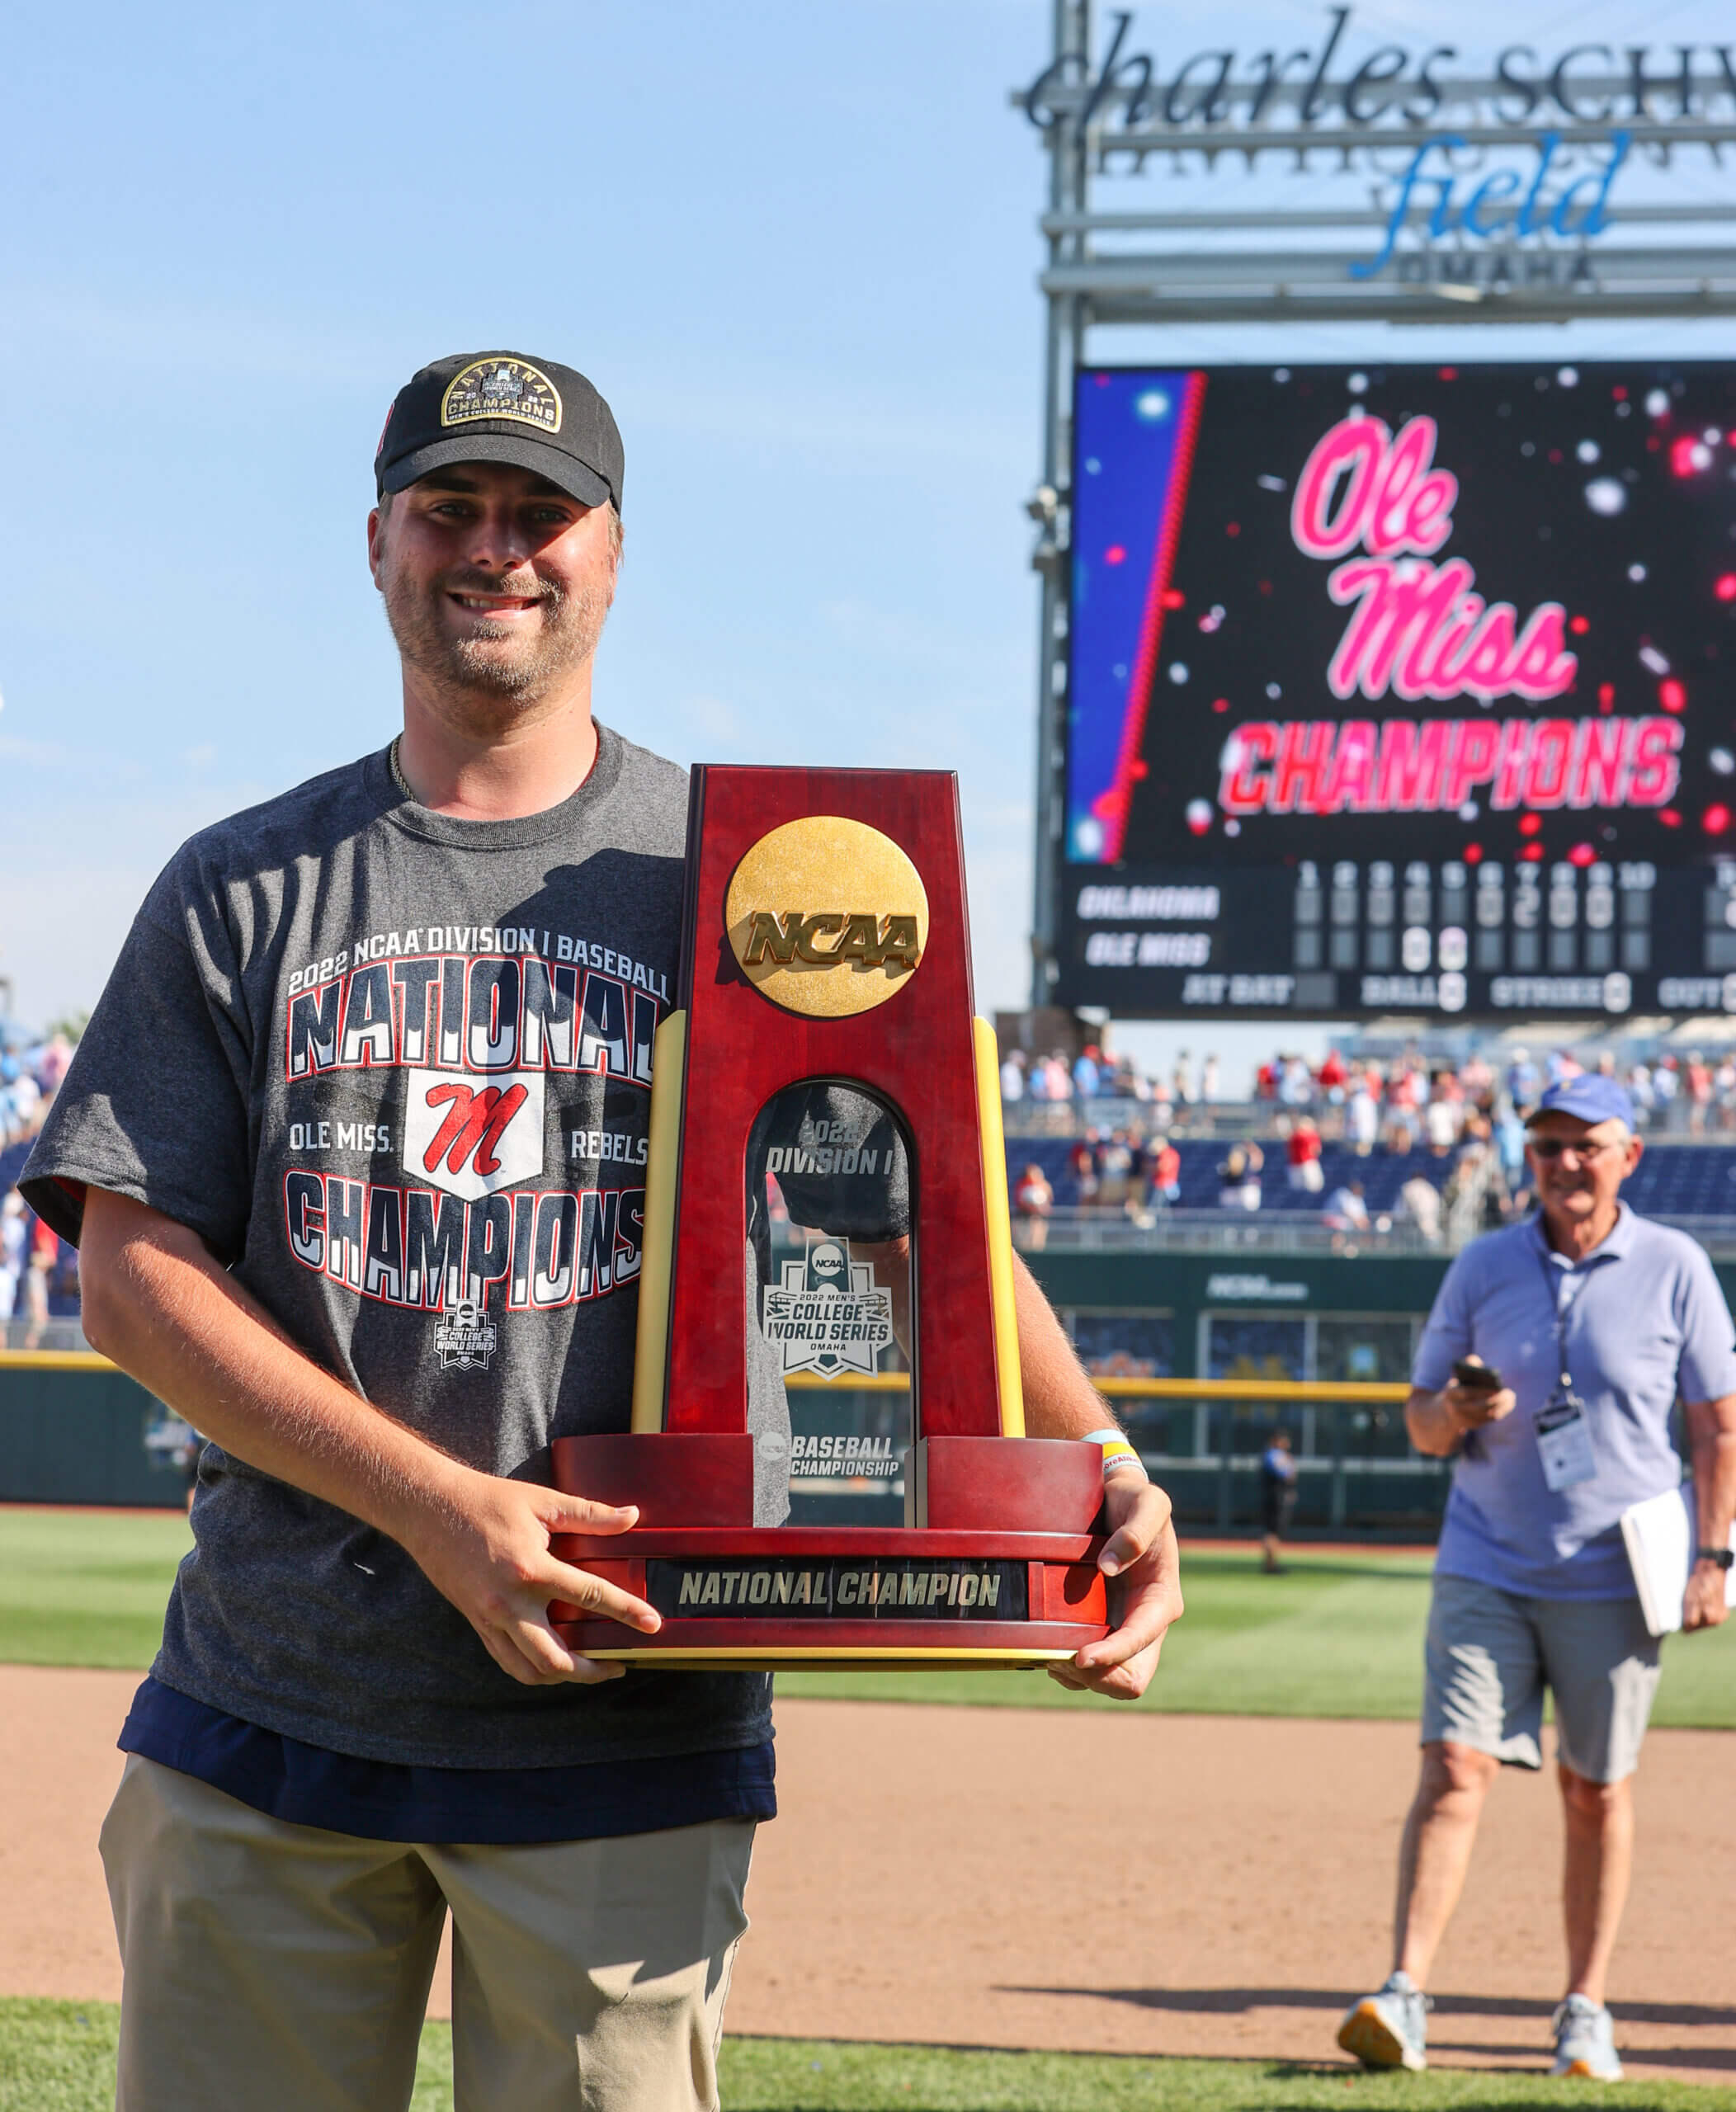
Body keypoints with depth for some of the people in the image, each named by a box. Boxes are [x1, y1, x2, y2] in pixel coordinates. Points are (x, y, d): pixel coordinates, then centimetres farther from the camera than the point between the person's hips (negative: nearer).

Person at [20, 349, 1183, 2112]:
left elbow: (929, 1222, 6)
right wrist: (436, 1503, -14)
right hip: (271, 1701, 1)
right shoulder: (240, 891, 8)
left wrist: (1103, 1476, -13)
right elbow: (131, 1272, 0)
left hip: (623, 1732, -1)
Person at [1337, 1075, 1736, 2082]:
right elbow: (1422, 1423, 10)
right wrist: (1454, 1414, -14)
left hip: (1612, 1577, -1)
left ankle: (1586, 2010, 16)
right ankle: (1404, 1998, -17)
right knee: (1455, 1768, -11)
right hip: (1486, 1569, 1)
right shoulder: (1483, 1266, 4)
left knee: (1598, 1792, 6)